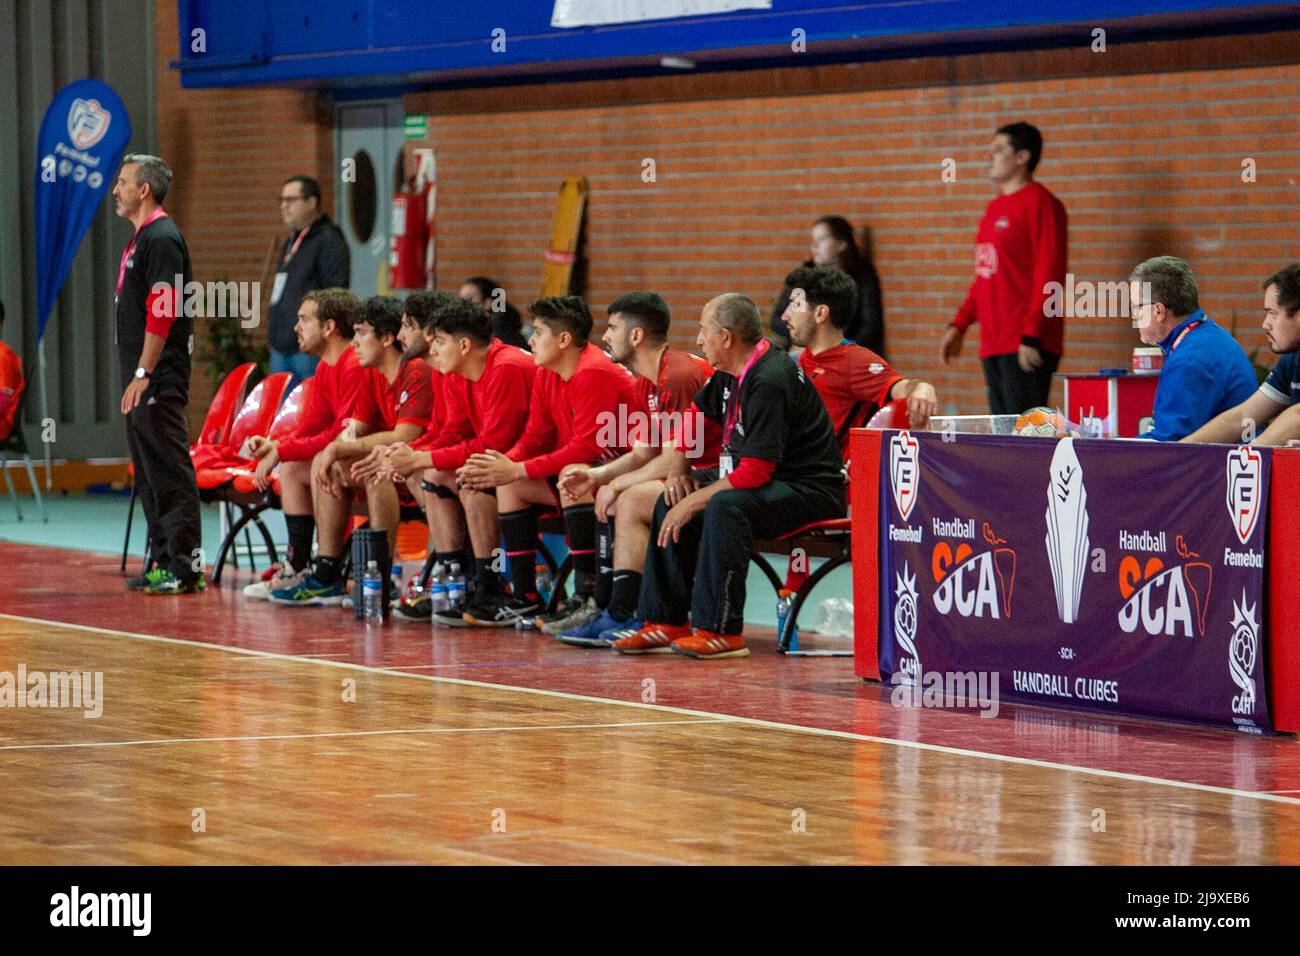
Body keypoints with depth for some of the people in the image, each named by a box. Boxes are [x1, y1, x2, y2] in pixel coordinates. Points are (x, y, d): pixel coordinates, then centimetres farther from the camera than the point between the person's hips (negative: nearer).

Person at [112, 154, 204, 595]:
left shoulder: (162, 239, -13)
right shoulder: (141, 239, 18)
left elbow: (162, 311, -20)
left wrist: (143, 373, -23)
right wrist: (136, 375, 19)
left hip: (158, 378, -10)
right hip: (141, 379, 10)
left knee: (170, 471, -9)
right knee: (148, 474, 12)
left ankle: (185, 567, -8)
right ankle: (162, 564, 16)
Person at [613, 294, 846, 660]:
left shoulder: (770, 382, -24)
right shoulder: (732, 374, 6)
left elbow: (755, 471, -27)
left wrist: (694, 502, -20)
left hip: (810, 490, -10)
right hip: (760, 480, 10)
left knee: (724, 505, -34)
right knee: (671, 500, 5)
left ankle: (721, 630, -29)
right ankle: (667, 620, 5)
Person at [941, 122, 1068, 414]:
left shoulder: (1040, 203, -8)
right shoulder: (995, 208, 19)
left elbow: (1049, 275, -14)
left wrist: (1032, 336, -20)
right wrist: (959, 325, 18)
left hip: (1026, 347, -9)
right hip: (994, 343, 9)